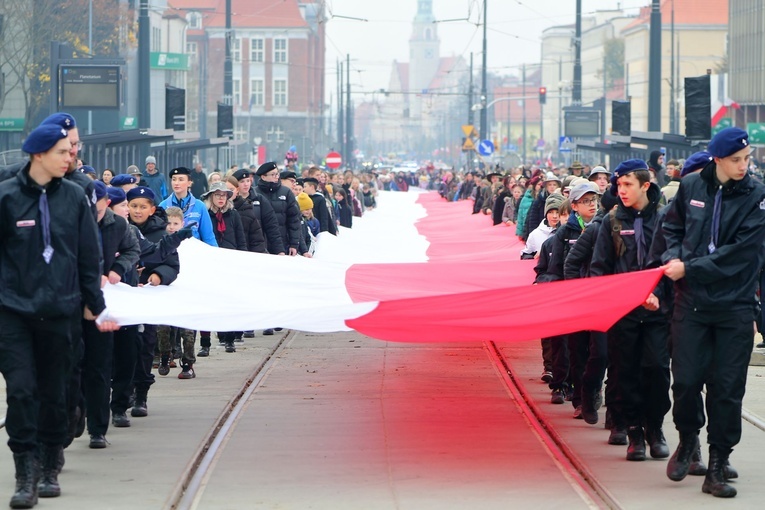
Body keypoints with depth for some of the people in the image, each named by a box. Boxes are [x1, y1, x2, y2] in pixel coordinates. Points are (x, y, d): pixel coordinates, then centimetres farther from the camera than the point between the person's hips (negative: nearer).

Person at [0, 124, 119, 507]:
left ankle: (50, 469, 19)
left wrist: (97, 306, 12)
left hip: (58, 310, 3)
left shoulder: (74, 197, 5)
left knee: (54, 392, 8)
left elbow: (88, 257, 11)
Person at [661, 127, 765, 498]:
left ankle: (717, 467, 9)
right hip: (691, 301, 1)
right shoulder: (691, 186, 3)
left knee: (727, 388, 0)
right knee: (686, 380, -1)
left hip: (734, 306, -1)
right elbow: (672, 226, 17)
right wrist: (674, 257, -3)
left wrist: (689, 270, -13)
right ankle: (688, 438, 28)